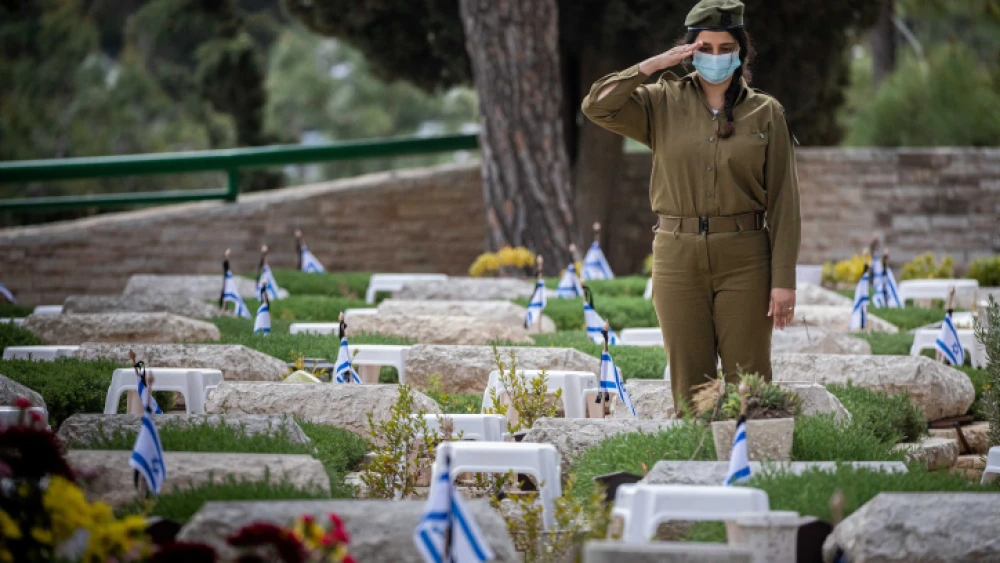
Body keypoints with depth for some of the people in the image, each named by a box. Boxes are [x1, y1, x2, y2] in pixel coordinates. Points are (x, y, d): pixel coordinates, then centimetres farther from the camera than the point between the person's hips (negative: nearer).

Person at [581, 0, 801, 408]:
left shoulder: (765, 113, 3)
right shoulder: (663, 103, 6)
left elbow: (783, 202, 0)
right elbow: (597, 106, -8)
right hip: (678, 257, 1)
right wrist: (654, 64, -8)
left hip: (744, 258, -1)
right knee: (690, 385, 4)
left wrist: (784, 281, -6)